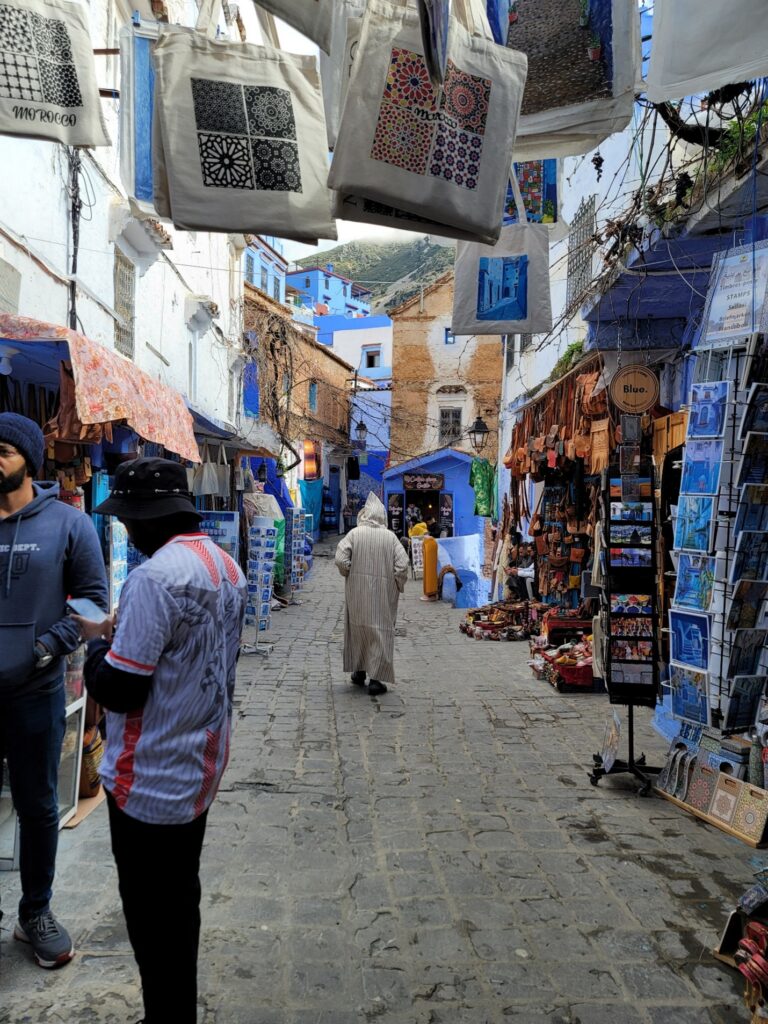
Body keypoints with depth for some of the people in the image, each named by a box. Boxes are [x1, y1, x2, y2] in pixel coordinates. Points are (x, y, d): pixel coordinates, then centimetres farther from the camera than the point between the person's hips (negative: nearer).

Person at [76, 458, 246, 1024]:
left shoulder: (156, 576, -25)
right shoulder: (226, 566, 3)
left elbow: (116, 689, -22)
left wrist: (97, 640, -3)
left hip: (151, 783, -9)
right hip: (200, 770, 9)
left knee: (152, 917, 10)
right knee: (182, 900, 23)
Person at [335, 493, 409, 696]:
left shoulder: (355, 533, -5)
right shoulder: (390, 537, -5)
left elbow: (340, 559, -13)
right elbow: (402, 565, -11)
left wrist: (349, 574, 5)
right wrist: (398, 586, 4)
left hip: (358, 593, 1)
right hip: (383, 594, -1)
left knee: (358, 628, 18)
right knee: (380, 632, 5)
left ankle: (359, 672, 29)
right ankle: (376, 678, 3)